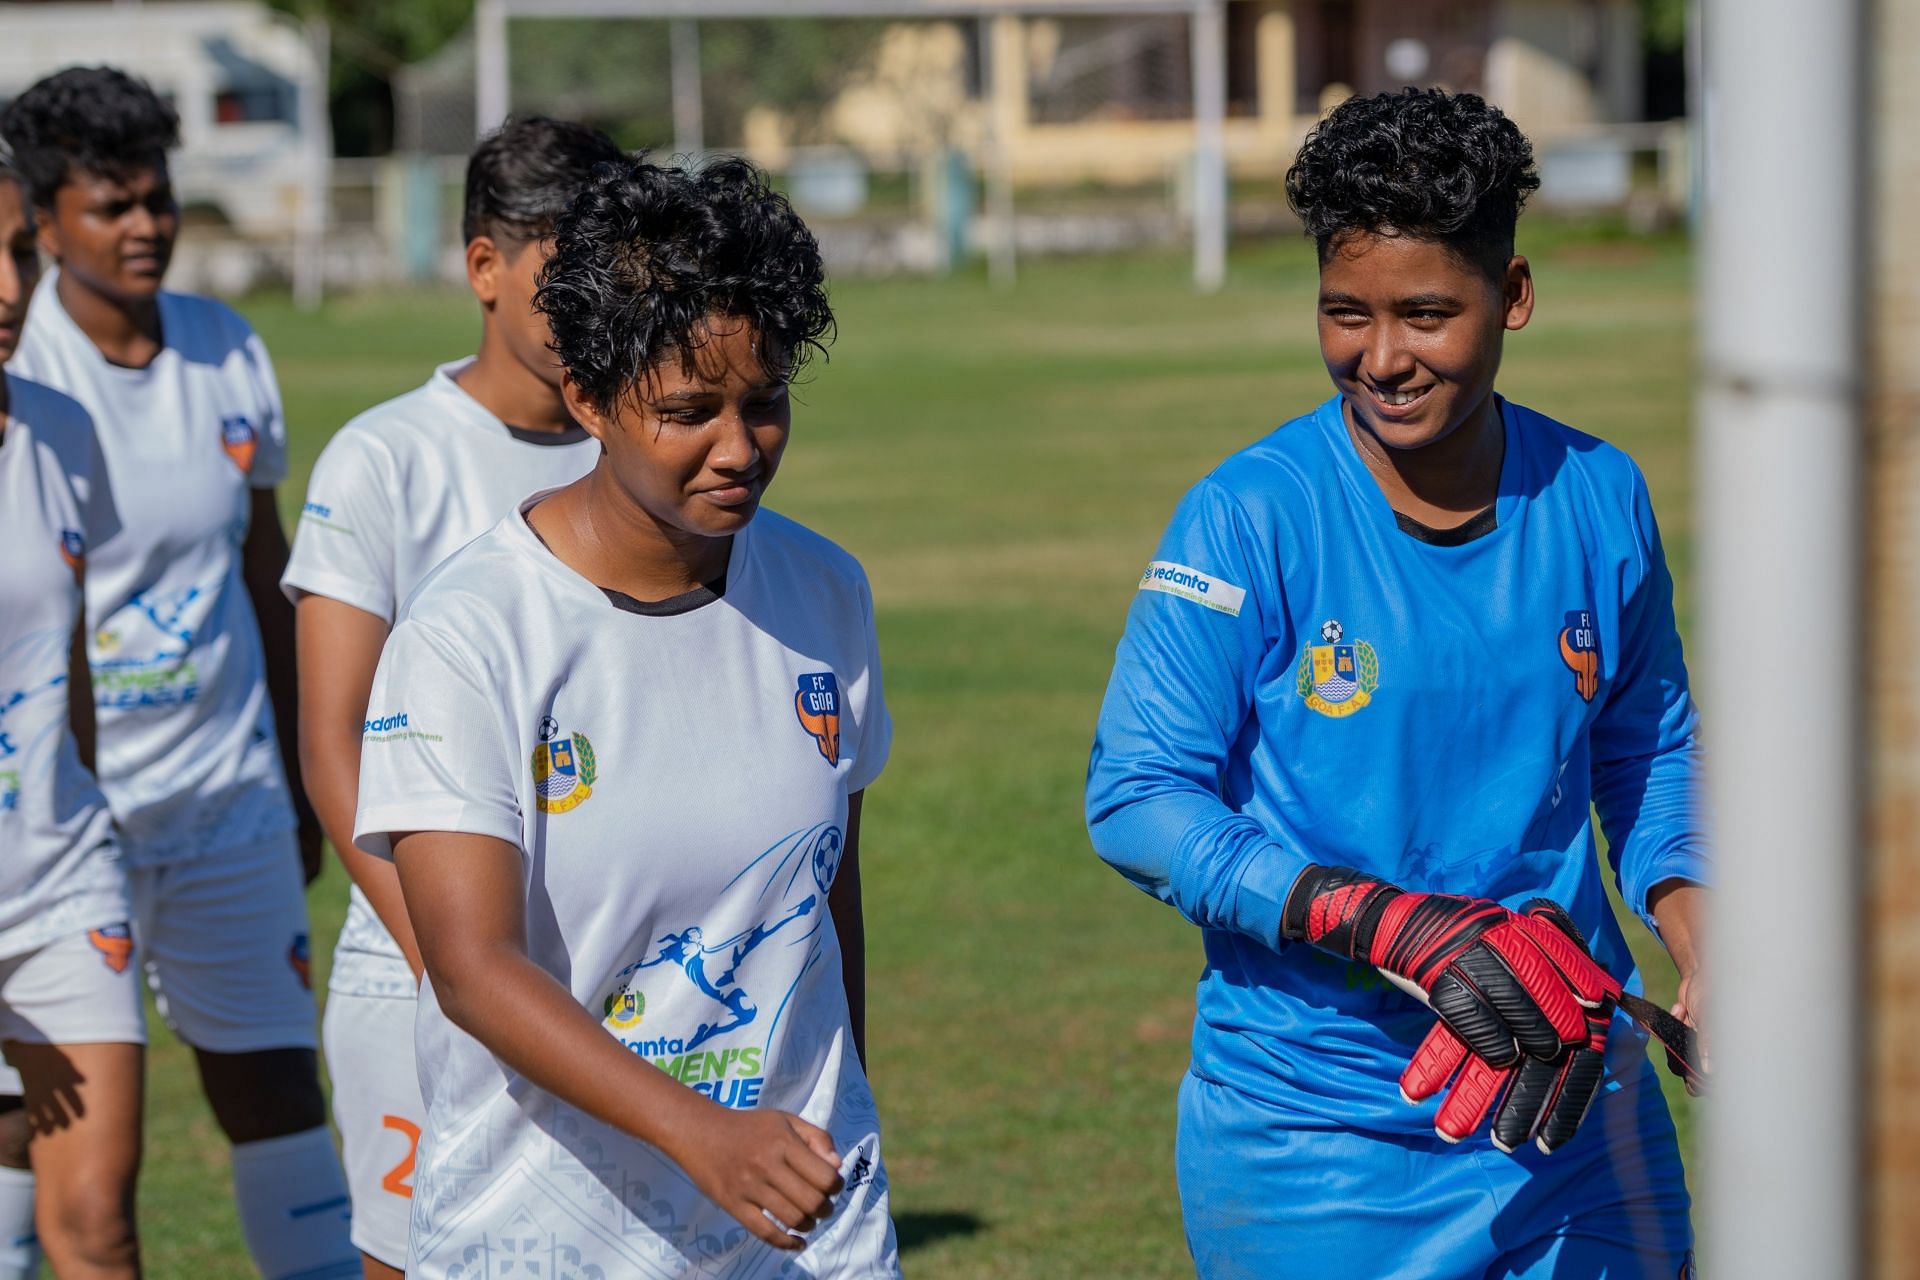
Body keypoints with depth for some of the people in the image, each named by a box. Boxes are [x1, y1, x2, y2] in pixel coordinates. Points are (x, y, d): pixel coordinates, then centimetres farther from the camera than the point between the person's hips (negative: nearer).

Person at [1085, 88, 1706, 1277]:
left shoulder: (1601, 499, 1)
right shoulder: (1250, 520, -12)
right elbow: (1135, 799, -13)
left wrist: (1705, 952, -2)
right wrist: (1391, 924, -23)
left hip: (1572, 1112, 4)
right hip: (1314, 1127, -4)